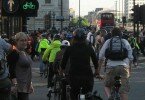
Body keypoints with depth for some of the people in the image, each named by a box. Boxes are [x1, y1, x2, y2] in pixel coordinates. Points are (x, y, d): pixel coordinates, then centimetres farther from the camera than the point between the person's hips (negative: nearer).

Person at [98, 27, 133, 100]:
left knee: (107, 86, 19)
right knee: (124, 91, 3)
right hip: (124, 66, 0)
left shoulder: (108, 42, 15)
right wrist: (130, 69, 23)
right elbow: (130, 58, 13)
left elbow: (101, 58, 10)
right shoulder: (125, 42, 16)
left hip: (111, 67, 0)